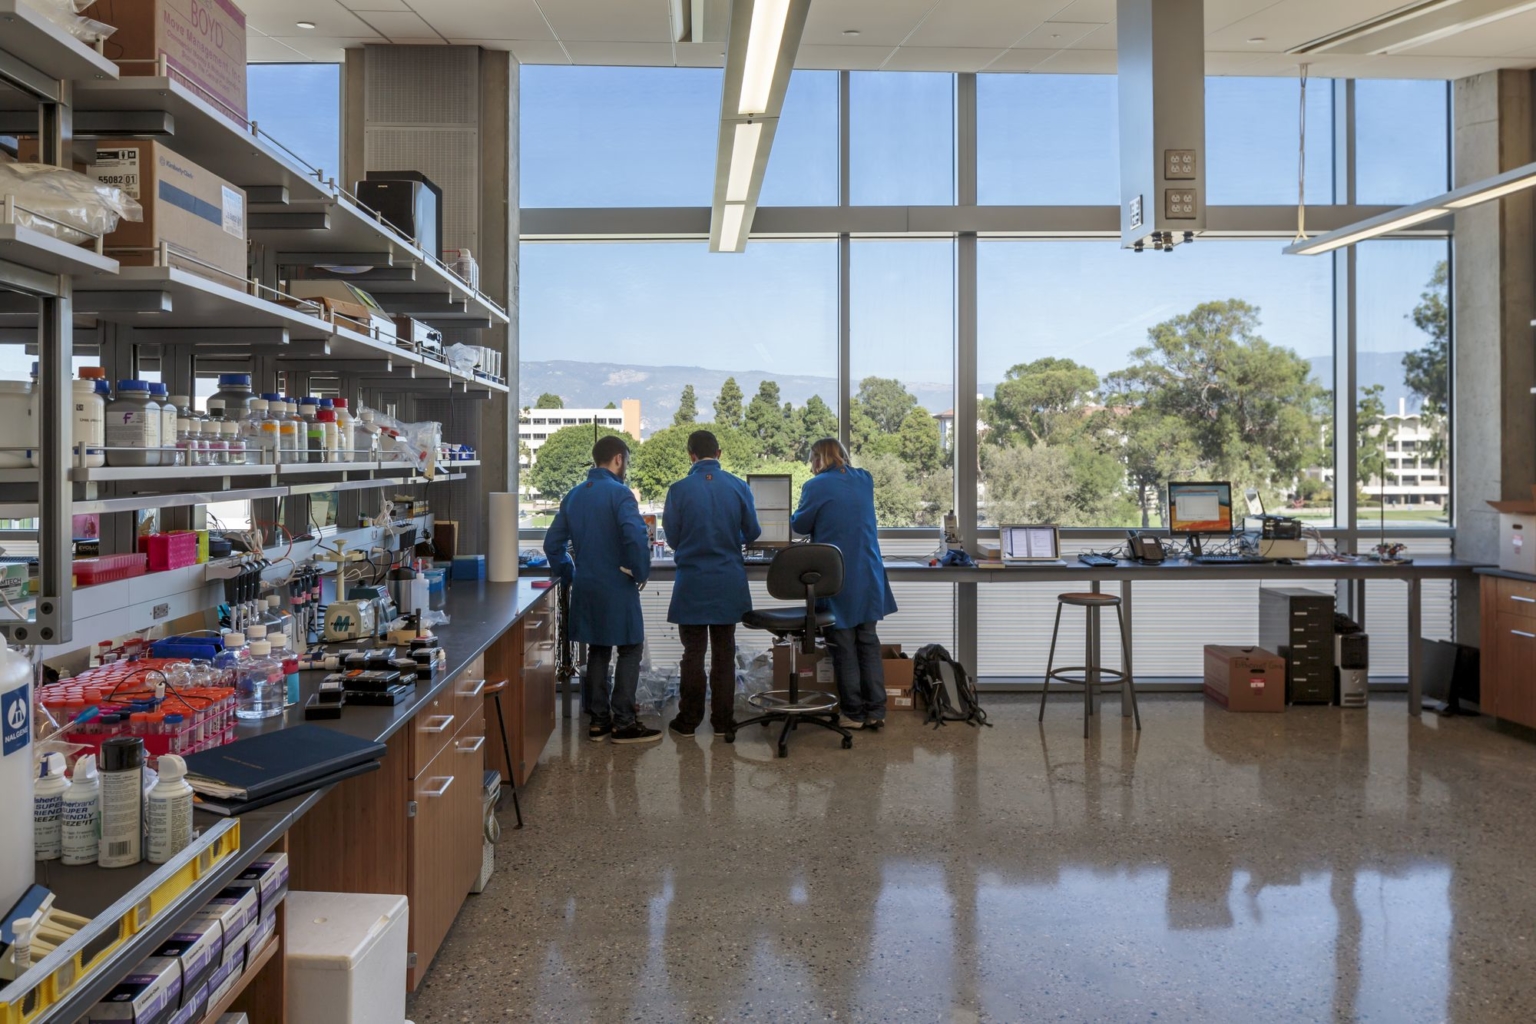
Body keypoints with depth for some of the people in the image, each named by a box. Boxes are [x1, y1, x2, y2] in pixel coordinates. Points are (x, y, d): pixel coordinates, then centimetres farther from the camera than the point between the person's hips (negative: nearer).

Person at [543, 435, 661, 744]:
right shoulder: (619, 493, -14)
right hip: (617, 587, -7)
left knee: (597, 651, 15)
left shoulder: (573, 495, 10)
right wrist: (641, 573, -13)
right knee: (630, 650, 3)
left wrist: (570, 576, 19)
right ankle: (624, 723, 3)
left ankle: (598, 719, 19)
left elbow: (552, 543, 14)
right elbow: (636, 538, -27)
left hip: (586, 588, 7)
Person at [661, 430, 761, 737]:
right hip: (728, 583, 2)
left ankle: (689, 721, 14)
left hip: (692, 584, -2)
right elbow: (752, 532, 3)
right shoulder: (739, 487, -5)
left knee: (693, 652, 7)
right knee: (724, 651, 10)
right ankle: (722, 721, 15)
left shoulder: (678, 490, -10)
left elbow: (672, 538, -2)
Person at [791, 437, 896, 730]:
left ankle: (853, 713, 9)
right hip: (868, 579, 5)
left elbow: (800, 525, -1)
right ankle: (875, 710, 11)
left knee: (844, 648, 4)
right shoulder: (865, 481, 6)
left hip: (836, 580, -4)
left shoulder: (816, 486, -11)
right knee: (869, 644, 10)